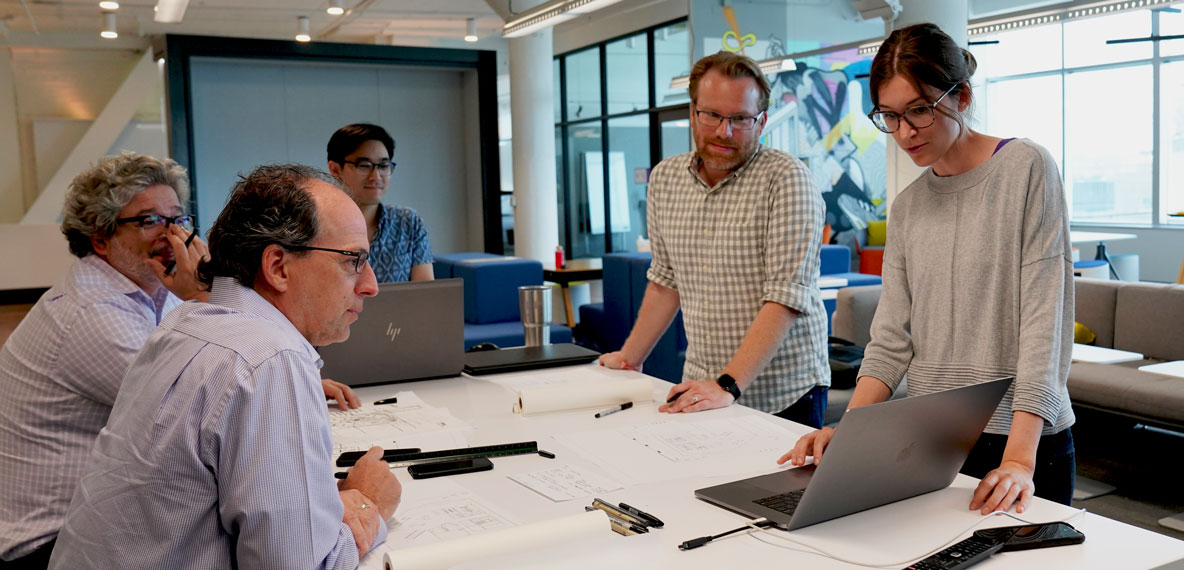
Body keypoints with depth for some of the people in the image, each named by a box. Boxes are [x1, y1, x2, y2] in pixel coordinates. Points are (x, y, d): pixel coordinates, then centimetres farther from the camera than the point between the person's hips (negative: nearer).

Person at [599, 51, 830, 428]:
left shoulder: (787, 179, -14)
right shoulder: (664, 179, 4)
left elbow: (787, 297, -20)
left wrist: (729, 385, -27)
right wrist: (630, 357, 15)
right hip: (699, 390, 4)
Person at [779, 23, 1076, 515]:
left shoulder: (1026, 169, -7)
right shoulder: (907, 207, 8)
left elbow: (1044, 318, -14)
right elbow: (892, 337, 5)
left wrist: (1019, 458, -22)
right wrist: (847, 429, -10)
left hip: (1025, 441, -4)